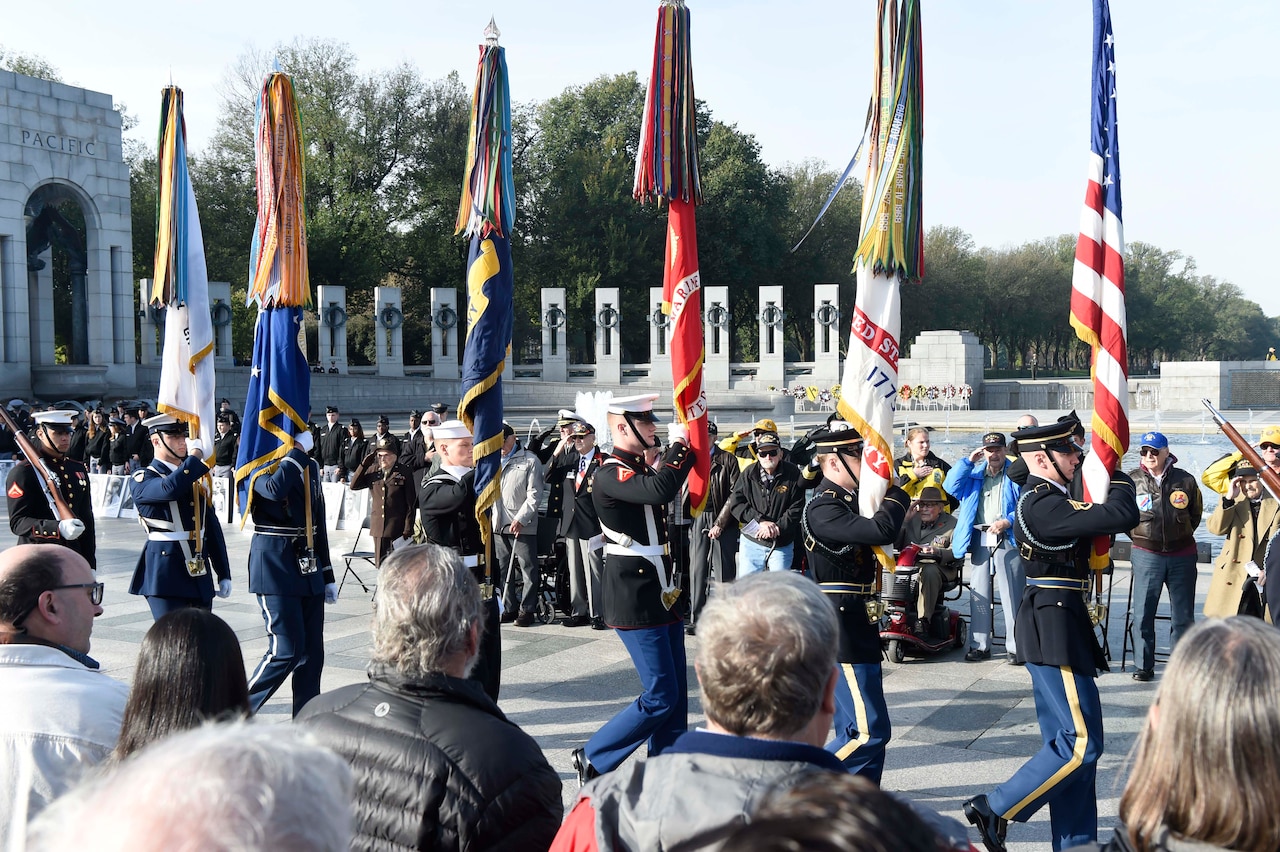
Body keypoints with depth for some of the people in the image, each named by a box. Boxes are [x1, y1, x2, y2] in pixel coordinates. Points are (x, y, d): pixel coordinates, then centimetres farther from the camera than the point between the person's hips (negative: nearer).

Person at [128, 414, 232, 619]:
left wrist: (224, 574, 14)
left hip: (200, 575, 6)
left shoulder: (197, 479, 16)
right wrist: (195, 456, -15)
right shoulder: (142, 480, -3)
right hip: (165, 573, -6)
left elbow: (213, 528, 17)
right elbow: (169, 488, -28)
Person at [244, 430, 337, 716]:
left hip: (308, 567, 7)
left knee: (312, 651, 6)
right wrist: (299, 450, -22)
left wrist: (327, 576, 16)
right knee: (286, 650, -9)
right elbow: (275, 489, -34)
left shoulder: (311, 466, 13)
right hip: (275, 568, -7)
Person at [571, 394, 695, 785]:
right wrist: (678, 445, -18)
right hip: (635, 601, -10)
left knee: (676, 696, 10)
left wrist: (688, 446, 12)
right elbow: (660, 490, -32)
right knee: (660, 697, -9)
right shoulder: (611, 475, -16)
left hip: (661, 595, 10)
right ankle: (593, 759, 4)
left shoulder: (642, 469, 14)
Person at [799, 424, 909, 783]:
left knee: (865, 727, 17)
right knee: (870, 732, -10)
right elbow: (883, 530, -31)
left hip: (858, 623, 10)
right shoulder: (824, 508, -20)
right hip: (841, 628, -10)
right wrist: (898, 491, -14)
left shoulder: (851, 498, 12)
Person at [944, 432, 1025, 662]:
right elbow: (951, 487, 4)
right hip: (979, 540, 4)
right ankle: (979, 645, 13)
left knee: (1013, 595, -5)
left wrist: (1008, 521, -16)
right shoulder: (974, 474, 18)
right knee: (979, 594, 6)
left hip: (1008, 541, -4)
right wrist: (968, 461, -1)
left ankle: (1016, 646, 0)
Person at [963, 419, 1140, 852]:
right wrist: (1120, 479, -5)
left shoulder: (1043, 496, 13)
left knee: (1070, 739, 14)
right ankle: (996, 809, -2)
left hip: (1054, 624, 11)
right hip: (1055, 626, -11)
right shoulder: (1045, 504, -19)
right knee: (1082, 742, -8)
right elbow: (1122, 516, -24)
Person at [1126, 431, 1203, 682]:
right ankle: (1144, 665, 11)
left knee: (1183, 615, 7)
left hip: (1182, 555, 1)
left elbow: (1196, 513, 13)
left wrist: (1182, 535, 10)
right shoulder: (1132, 480, -5)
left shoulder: (1185, 480, -3)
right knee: (1143, 614, 1)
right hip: (1146, 555, -1)